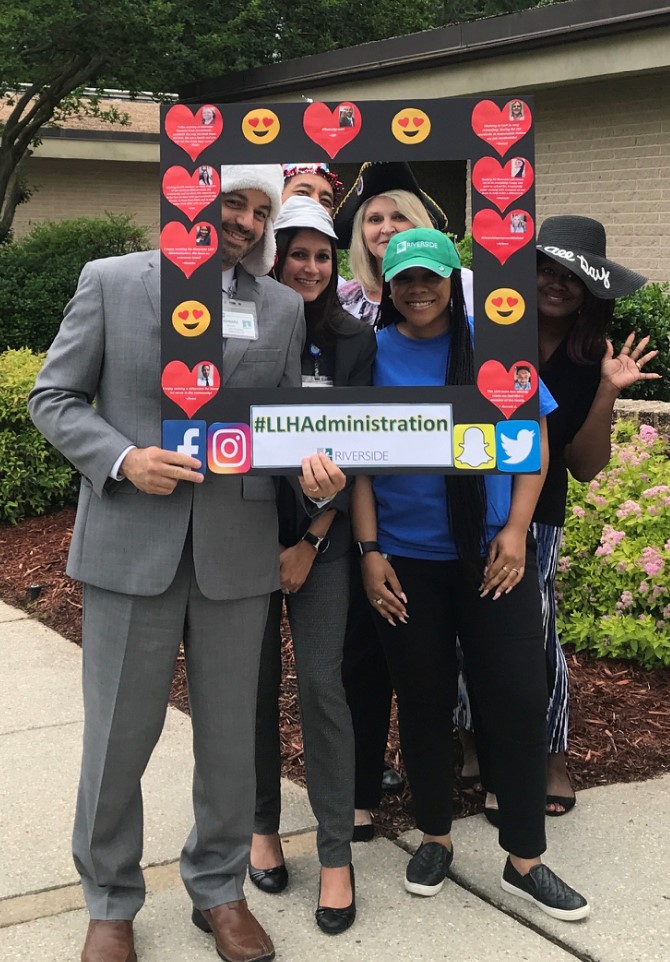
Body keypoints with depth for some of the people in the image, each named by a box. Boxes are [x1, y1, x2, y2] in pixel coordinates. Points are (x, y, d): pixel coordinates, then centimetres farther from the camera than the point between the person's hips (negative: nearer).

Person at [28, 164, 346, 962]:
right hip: (131, 543, -2)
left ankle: (220, 889, 31)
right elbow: (54, 398, 2)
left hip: (237, 546, 2)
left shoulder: (284, 308, 8)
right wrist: (123, 459, -14)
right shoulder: (109, 281, 1)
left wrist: (312, 466, -12)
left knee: (230, 733, 11)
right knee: (118, 736, 6)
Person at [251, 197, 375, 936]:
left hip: (320, 537, 0)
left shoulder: (352, 343, 0)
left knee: (321, 684, -3)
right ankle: (262, 825, 26)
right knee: (256, 683, 7)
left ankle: (336, 855, 7)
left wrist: (311, 544, -6)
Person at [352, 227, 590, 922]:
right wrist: (369, 551, -7)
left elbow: (532, 440, 2)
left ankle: (525, 860, 13)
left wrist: (517, 530, -7)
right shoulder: (373, 353, -2)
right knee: (422, 701, 10)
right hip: (405, 561, 0)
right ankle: (434, 836, 29)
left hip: (493, 553, 0)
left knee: (518, 697, -1)